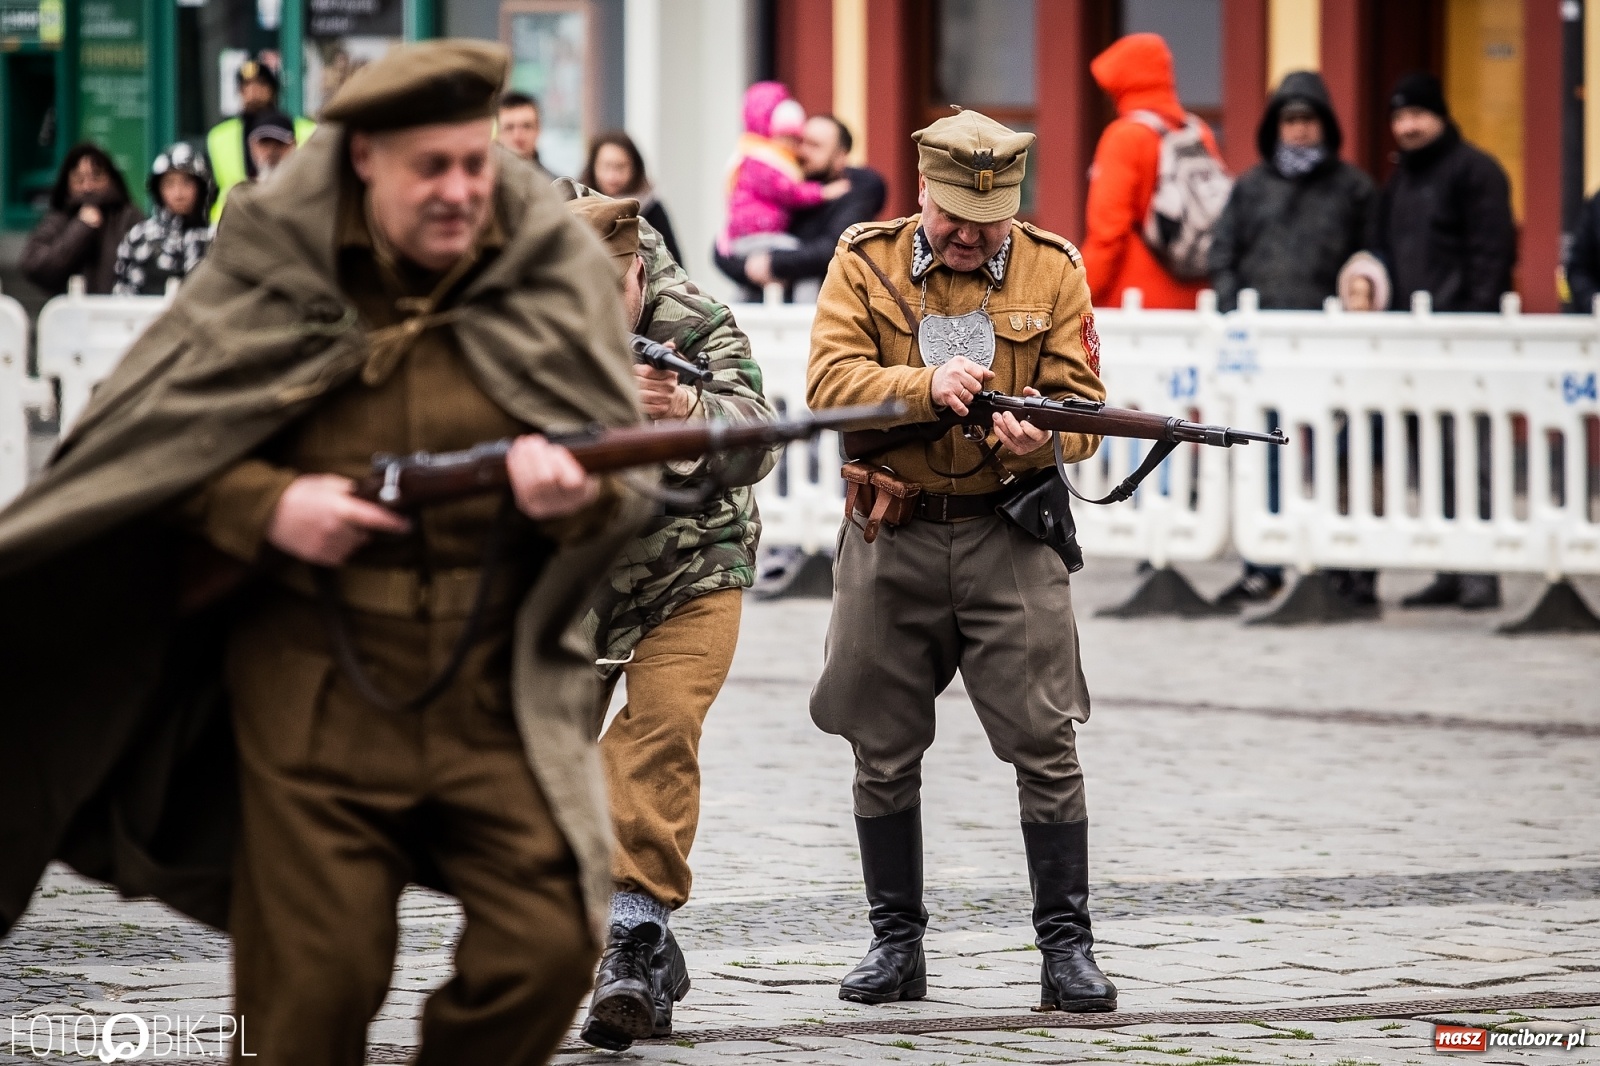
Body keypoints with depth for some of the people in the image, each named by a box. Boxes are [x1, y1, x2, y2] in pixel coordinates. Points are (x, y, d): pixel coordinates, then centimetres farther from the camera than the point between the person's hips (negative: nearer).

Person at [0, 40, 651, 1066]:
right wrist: (268, 508, -16)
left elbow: (628, 493, 4)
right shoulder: (273, 268, -4)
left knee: (549, 948, -7)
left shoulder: (553, 273, 1)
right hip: (314, 684, -2)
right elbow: (149, 441, 2)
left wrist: (574, 499, -19)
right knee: (313, 982, 1)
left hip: (495, 684, 2)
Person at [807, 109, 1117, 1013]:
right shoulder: (866, 262, 1)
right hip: (892, 540, 1)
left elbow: (1083, 404, -1)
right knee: (884, 756, 7)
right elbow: (831, 383, -10)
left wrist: (1041, 438, -24)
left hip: (1010, 536, -1)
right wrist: (928, 386, -26)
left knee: (1046, 746, -6)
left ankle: (1067, 947, 0)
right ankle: (898, 944, 20)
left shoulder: (1052, 270, 2)